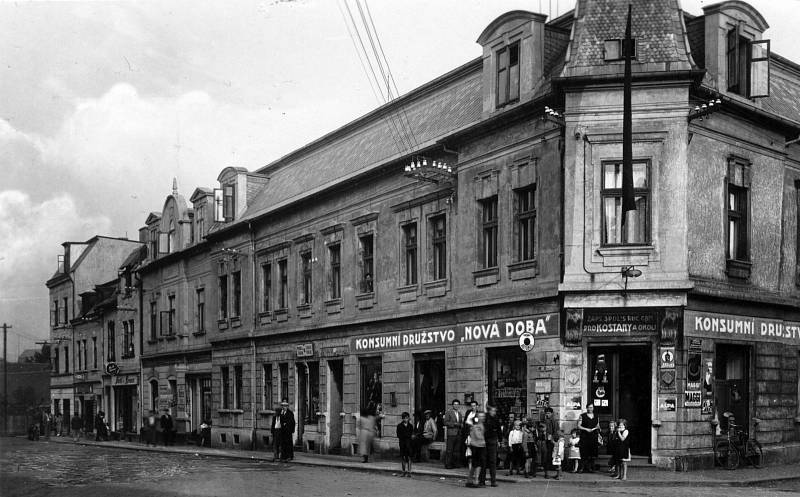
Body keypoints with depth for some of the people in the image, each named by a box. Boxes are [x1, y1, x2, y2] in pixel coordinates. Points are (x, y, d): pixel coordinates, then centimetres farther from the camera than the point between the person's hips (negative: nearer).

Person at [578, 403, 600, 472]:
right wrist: (586, 429, -12)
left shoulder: (596, 417, 15)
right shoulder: (582, 416, 4)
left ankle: (591, 468, 5)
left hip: (593, 437, 3)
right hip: (585, 437, -3)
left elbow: (598, 426, 22)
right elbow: (579, 426, 0)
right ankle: (586, 468, -1)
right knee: (585, 454, -6)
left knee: (593, 453, -1)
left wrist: (598, 428, -1)